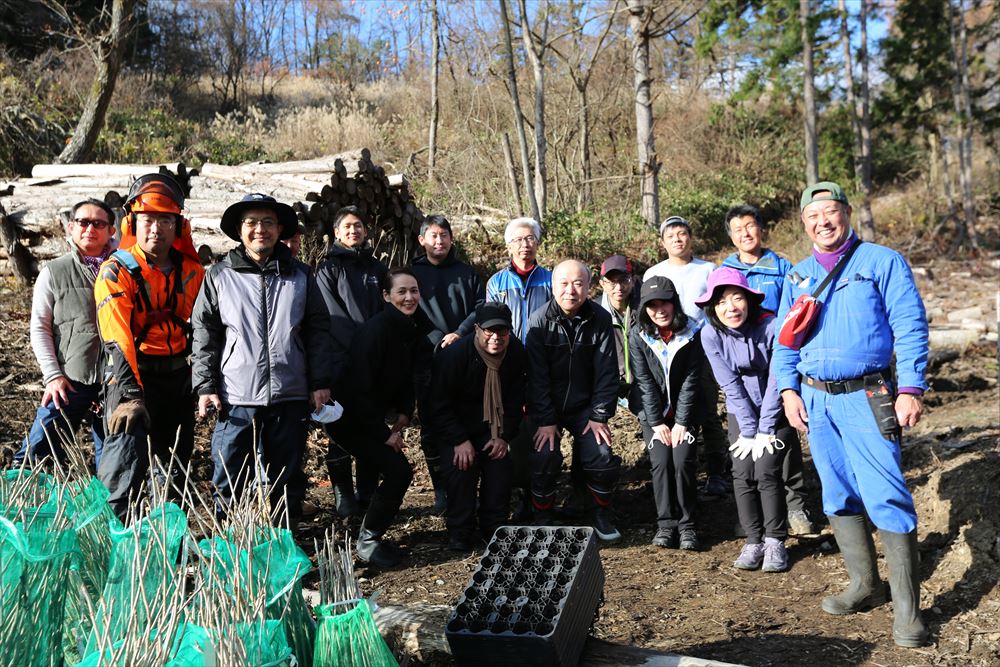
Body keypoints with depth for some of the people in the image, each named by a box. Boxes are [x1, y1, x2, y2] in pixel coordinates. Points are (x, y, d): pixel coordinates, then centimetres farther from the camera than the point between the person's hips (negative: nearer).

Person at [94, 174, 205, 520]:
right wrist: (129, 395, -32)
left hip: (179, 375, 6)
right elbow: (116, 338, -24)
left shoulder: (191, 270, 2)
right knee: (127, 458, -19)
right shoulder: (116, 272, -14)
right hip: (132, 373, -5)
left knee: (176, 463, 16)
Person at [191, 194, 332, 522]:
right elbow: (204, 334, 4)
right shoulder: (219, 276, 4)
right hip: (237, 398, -1)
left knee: (285, 481, 12)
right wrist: (205, 386, -3)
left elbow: (318, 330, 9)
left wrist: (320, 382, 3)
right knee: (230, 483, 5)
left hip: (290, 396, 2)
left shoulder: (300, 275, 8)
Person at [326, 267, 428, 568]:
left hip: (373, 415, 9)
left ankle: (373, 534, 27)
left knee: (397, 471, 9)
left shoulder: (412, 332, 3)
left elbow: (407, 380, 14)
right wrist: (384, 434, -19)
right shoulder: (376, 329, -23)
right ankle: (367, 541, 1)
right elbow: (358, 388, -25)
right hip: (350, 418, -9)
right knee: (398, 471, -16)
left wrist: (403, 414, -4)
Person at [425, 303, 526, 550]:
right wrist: (460, 441, -24)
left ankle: (494, 527, 9)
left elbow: (515, 399, 0)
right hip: (452, 427, -4)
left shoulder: (515, 351, -11)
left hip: (490, 427, 4)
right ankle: (459, 531, -4)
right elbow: (439, 405, -19)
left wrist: (504, 435, -9)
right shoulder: (454, 355, -24)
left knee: (501, 465, -12)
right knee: (462, 466, -23)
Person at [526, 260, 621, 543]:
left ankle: (602, 516, 14)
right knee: (544, 458, -18)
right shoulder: (539, 321, -12)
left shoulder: (600, 319, -8)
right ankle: (542, 520, 6)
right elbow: (537, 375, -13)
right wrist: (545, 420, -17)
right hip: (546, 406, -1)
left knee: (602, 456, -12)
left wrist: (599, 416, -10)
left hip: (584, 406, 2)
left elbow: (606, 371, -6)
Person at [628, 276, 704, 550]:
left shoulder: (691, 333, -8)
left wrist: (681, 422, -13)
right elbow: (644, 381, -10)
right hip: (651, 411, 0)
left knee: (684, 461, -16)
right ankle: (666, 522, -1)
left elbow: (690, 380, -8)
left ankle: (687, 523, 0)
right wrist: (656, 423, -13)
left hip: (684, 410, 0)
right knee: (661, 461, -16)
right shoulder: (638, 335, -8)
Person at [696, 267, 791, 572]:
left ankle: (775, 541, 3)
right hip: (742, 411, 3)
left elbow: (776, 381, -18)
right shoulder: (711, 335, -15)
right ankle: (753, 541, 8)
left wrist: (765, 431, -16)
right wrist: (749, 431, -13)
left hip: (776, 409, -2)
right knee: (742, 474, -8)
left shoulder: (771, 327, -23)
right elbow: (731, 385, -12)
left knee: (766, 472, -14)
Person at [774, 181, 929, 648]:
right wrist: (788, 389, 4)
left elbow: (910, 327, -6)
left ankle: (907, 606, 1)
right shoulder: (797, 275, 13)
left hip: (866, 398, -5)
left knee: (886, 496, -9)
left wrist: (911, 389, -14)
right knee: (839, 496, 11)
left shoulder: (881, 262, 0)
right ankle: (865, 584, 25)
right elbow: (784, 340, 15)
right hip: (814, 399, 5)